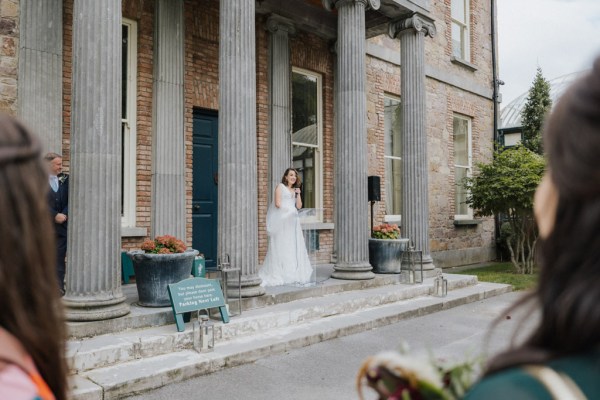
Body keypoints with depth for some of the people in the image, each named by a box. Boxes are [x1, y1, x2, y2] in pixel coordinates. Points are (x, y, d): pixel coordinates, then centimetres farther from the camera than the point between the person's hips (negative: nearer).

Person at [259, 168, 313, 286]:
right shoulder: (280, 186, 4)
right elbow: (278, 203, -8)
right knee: (280, 246, -8)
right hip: (281, 220, -6)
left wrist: (298, 194, 2)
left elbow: (299, 206, 14)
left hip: (292, 221, 6)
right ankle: (279, 275, -7)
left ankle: (293, 274, 5)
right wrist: (289, 210, -1)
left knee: (293, 246, 2)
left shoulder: (295, 190, 22)